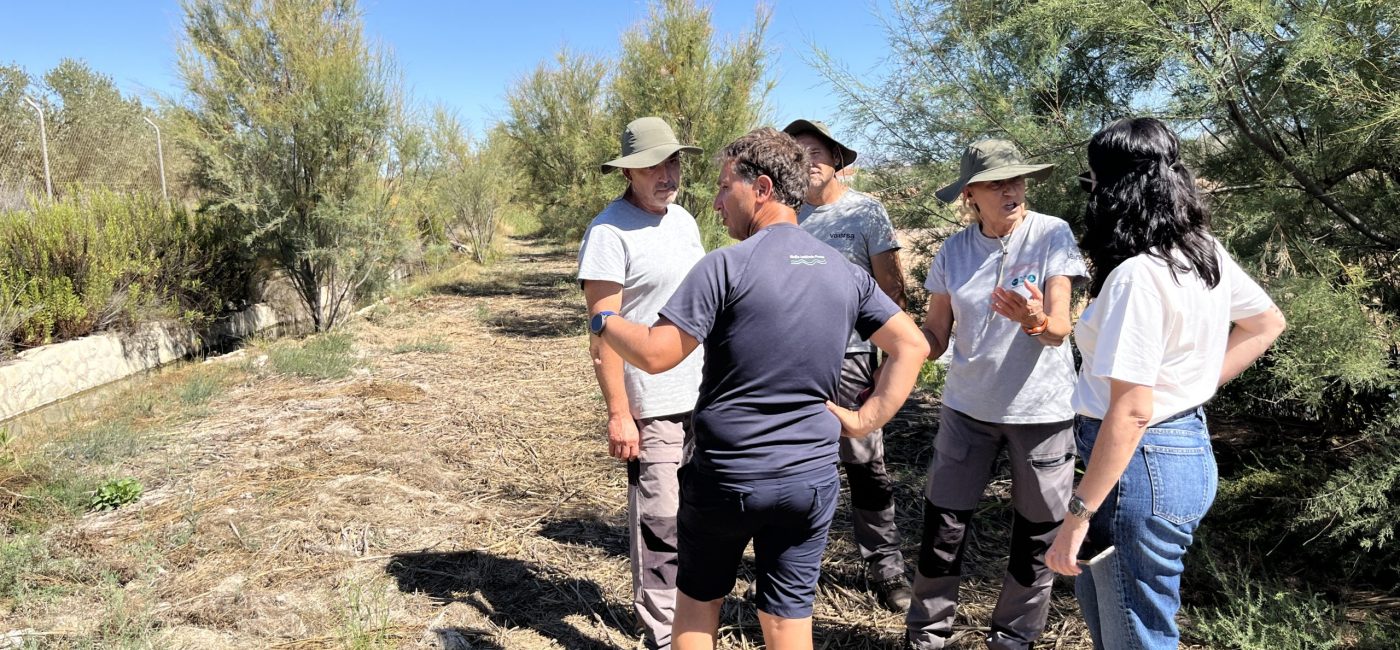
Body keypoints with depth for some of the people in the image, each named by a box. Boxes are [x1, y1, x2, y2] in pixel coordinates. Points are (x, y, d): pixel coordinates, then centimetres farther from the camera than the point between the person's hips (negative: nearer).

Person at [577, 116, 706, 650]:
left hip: (702, 395, 8)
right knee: (660, 519, -1)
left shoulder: (684, 220, 12)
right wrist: (618, 414, -18)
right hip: (652, 404, -8)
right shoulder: (609, 232, -13)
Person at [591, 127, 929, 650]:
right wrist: (864, 421, 3)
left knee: (698, 600, 20)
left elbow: (655, 355, -15)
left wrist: (604, 322, 3)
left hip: (725, 477, -4)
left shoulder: (726, 266, -15)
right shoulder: (846, 272, 3)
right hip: (811, 478, 4)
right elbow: (912, 346, 4)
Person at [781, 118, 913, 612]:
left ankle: (885, 566, 17)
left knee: (865, 467, 3)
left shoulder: (866, 211, -1)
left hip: (848, 355, -4)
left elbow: (891, 288, -4)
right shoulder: (791, 217, 11)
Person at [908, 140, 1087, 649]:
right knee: (942, 525, 4)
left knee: (1036, 531, 10)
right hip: (968, 406, 2)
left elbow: (1061, 329, -16)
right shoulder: (953, 251, 0)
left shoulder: (1052, 235, -9)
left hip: (1042, 408, -2)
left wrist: (1036, 321, -39)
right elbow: (936, 334, 3)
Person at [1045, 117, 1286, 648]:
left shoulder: (1138, 275, -24)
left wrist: (1078, 514, -21)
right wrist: (1198, 383, 14)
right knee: (1097, 591, 28)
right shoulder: (1206, 253, 4)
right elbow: (1267, 323, 21)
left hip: (1143, 461, -9)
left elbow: (1130, 410, -26)